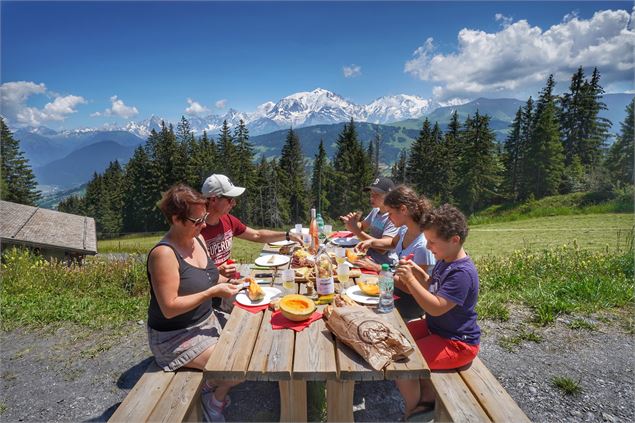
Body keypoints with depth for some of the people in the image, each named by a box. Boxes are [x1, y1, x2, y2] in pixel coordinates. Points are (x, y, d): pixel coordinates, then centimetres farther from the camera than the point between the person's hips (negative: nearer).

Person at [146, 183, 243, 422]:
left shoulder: (198, 239, -2)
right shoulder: (164, 254, -26)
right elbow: (169, 308, -25)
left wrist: (226, 281, -5)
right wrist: (214, 292, -26)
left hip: (206, 319, 8)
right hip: (175, 335, -8)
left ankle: (214, 384, 27)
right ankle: (214, 398, 18)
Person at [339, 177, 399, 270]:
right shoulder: (375, 211, 6)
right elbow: (362, 226, 20)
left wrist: (356, 230, -24)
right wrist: (353, 223, -4)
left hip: (383, 267, -7)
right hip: (369, 259, 7)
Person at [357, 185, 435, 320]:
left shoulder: (423, 246, -31)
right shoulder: (405, 229, -7)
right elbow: (393, 243, 19)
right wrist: (372, 242, 0)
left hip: (413, 300, -7)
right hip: (398, 287, 7)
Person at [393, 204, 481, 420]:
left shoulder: (462, 273, -29)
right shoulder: (446, 260, 0)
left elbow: (436, 307, -32)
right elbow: (433, 287, 14)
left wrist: (411, 280, -34)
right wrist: (417, 271, -4)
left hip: (456, 342, -10)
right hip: (434, 326, 10)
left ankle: (413, 408, 13)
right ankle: (428, 392, 21)